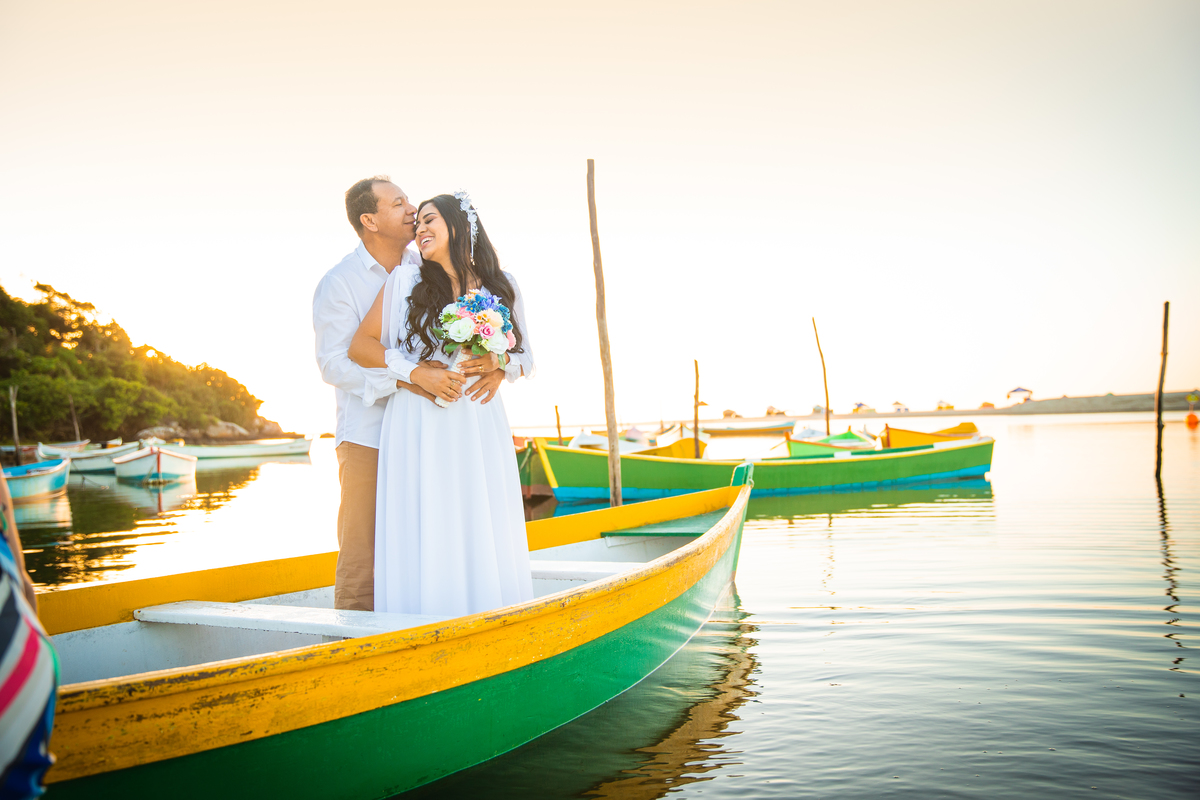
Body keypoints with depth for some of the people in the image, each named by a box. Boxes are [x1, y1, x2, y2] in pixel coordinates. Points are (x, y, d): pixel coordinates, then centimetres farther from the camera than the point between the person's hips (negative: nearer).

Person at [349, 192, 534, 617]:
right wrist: (417, 372, -11)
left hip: (480, 427, 2)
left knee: (485, 539, 2)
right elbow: (360, 346, 2)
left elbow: (524, 356, 15)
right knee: (424, 538, -2)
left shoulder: (502, 287, 10)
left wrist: (498, 363, -7)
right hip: (420, 427, -2)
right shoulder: (406, 280, 4)